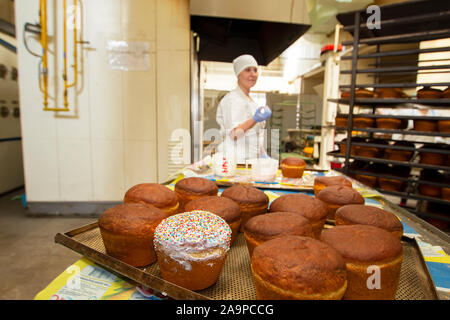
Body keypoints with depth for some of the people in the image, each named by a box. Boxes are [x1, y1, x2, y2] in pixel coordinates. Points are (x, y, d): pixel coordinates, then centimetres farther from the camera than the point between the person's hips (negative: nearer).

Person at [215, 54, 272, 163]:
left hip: (252, 160, 8)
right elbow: (233, 134, -19)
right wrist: (255, 119, -32)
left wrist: (263, 155, 12)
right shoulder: (232, 99, -8)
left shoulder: (251, 101, 18)